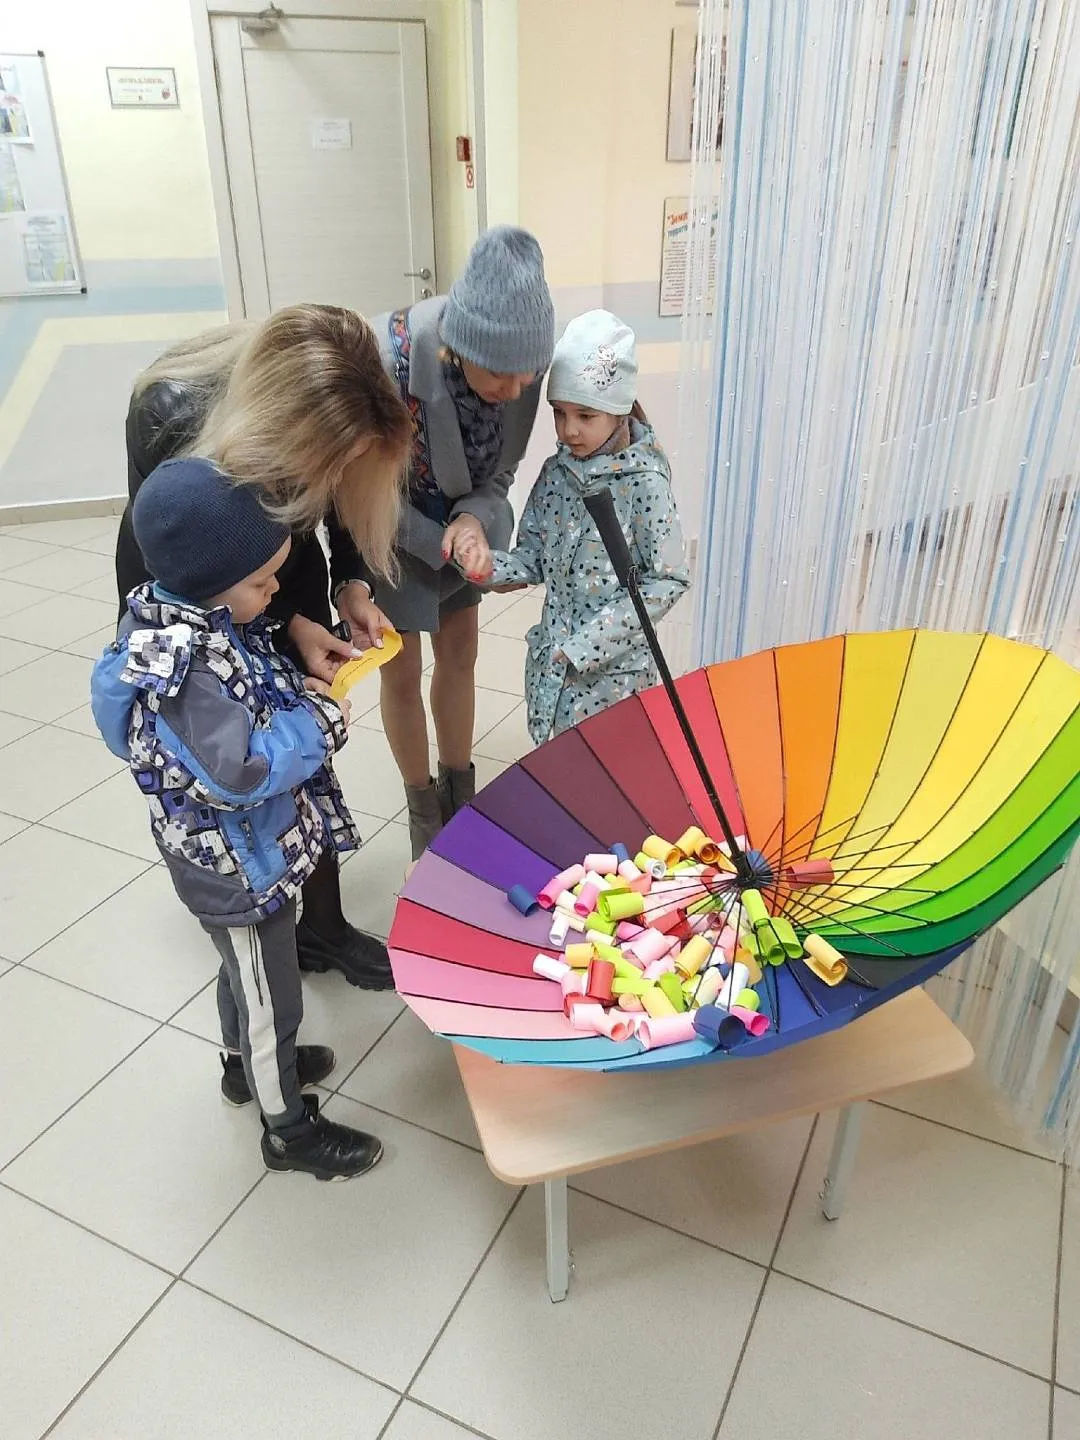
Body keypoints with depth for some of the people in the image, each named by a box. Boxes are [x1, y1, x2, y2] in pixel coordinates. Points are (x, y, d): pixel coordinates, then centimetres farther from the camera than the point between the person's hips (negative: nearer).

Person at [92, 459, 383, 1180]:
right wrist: (317, 722, -24)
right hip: (239, 871, -9)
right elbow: (239, 775, -34)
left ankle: (247, 1064, 56)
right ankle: (291, 1130, 35)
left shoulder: (188, 615, -5)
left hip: (256, 854, 9)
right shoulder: (185, 667, -34)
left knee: (248, 968, 31)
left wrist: (300, 688, -7)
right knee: (271, 999, 12)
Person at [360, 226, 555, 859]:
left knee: (460, 654, 15)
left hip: (463, 515, 4)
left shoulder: (524, 362, -24)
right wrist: (444, 548, -27)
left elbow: (502, 468, -9)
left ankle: (460, 794, 38)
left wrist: (475, 520, -29)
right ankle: (426, 814, 30)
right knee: (402, 673, 6)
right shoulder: (386, 358, -37)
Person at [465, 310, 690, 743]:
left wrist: (588, 642, -18)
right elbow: (536, 558, 5)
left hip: (613, 665, -5)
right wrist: (491, 567, -17)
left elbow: (669, 581, -14)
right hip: (551, 659, 5)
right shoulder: (556, 472, 1)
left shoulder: (644, 481, -15)